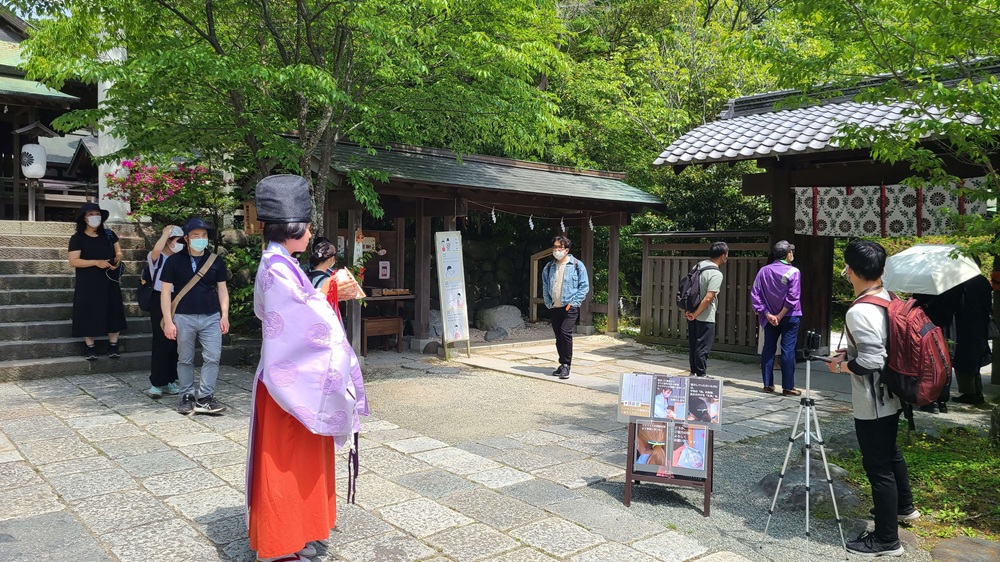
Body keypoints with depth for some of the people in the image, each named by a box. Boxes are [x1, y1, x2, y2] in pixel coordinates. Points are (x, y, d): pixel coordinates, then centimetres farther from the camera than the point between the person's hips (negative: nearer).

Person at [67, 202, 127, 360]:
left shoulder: (109, 234, 7)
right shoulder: (77, 238, -5)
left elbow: (118, 251, 14)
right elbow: (73, 261, -11)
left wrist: (118, 257, -11)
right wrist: (96, 262, -22)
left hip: (109, 282, 3)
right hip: (88, 284, -3)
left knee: (113, 312, 2)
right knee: (89, 314, -1)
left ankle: (113, 345, 10)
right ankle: (89, 346, 10)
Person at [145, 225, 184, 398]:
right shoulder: (156, 257, -4)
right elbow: (156, 249, -29)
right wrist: (166, 232, -17)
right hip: (160, 301, -5)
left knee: (174, 342, 7)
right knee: (161, 342, -6)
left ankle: (169, 381, 17)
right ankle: (156, 383, 2)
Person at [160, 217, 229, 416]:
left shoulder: (216, 261, 5)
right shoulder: (174, 261, -1)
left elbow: (222, 289, 11)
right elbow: (165, 292, 0)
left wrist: (225, 315, 2)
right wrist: (168, 321, -6)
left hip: (211, 317, 2)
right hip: (184, 317, -1)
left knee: (213, 358, -4)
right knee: (185, 360, 7)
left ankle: (205, 398, 4)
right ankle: (187, 396, 20)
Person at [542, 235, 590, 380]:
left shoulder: (576, 265, -3)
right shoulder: (549, 267, 11)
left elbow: (584, 286, -3)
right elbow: (545, 288, 16)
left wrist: (573, 303, -10)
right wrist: (548, 303, 5)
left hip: (570, 307, -5)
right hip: (554, 308, 5)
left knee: (565, 333, -19)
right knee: (558, 337, 8)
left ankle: (566, 365, -11)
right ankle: (563, 365, 19)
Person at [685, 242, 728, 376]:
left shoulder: (699, 265, 6)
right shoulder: (716, 274, -18)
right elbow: (708, 298, -24)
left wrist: (688, 310, 10)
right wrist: (695, 314, -15)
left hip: (693, 314, 8)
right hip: (705, 317, -8)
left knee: (693, 345, 15)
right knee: (703, 348, 1)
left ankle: (694, 373, 26)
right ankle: (701, 375, 8)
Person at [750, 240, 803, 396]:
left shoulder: (764, 271, 2)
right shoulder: (793, 272, -10)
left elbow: (755, 294, -3)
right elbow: (792, 297, -17)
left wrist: (767, 314, -5)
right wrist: (780, 316, -12)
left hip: (769, 317, 4)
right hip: (789, 317, -4)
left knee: (768, 348, 10)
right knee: (788, 350, 0)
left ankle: (768, 384, 14)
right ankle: (788, 387, 2)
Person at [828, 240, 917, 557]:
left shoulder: (859, 312, -25)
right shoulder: (889, 300, 3)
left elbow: (870, 362, -27)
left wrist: (841, 366, -11)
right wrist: (850, 353, 11)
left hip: (871, 405, -10)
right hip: (890, 397, 10)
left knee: (878, 467, 1)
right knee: (890, 452, 27)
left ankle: (886, 540, 11)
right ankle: (904, 507, 47)